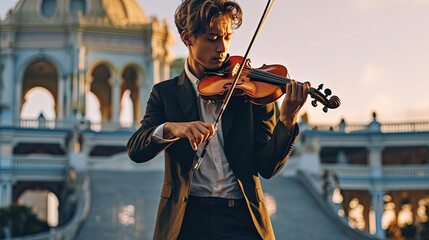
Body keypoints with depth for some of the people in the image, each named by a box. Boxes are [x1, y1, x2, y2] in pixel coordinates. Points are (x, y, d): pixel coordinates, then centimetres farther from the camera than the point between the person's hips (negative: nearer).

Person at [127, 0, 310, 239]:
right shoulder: (165, 93, 9)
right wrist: (170, 128, -23)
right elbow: (135, 150, -5)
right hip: (186, 219, 0)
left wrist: (287, 122, -16)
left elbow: (267, 167, 0)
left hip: (241, 219, 0)